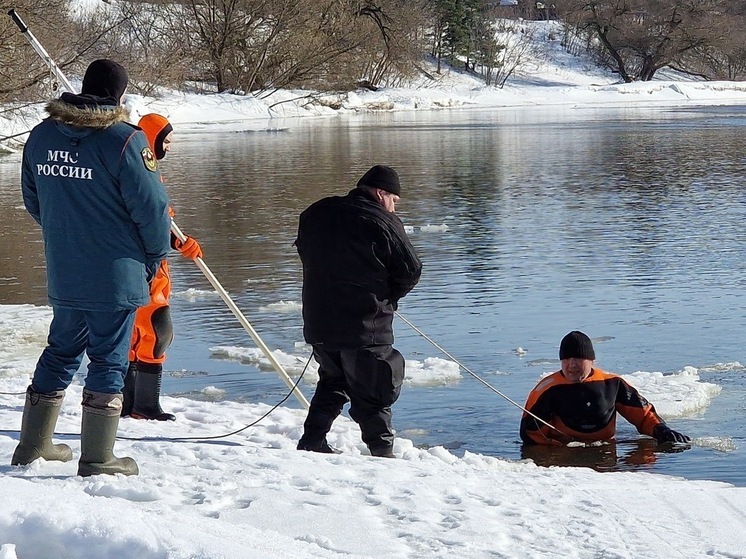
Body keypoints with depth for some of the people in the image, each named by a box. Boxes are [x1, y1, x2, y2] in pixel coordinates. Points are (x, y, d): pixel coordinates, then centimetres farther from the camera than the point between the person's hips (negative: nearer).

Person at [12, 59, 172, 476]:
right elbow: (151, 206, -14)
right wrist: (156, 255, 3)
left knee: (60, 352, 19)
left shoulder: (42, 135, 4)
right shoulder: (126, 140, -16)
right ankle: (98, 458, 5)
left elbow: (34, 201, 15)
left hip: (63, 274, 6)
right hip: (117, 275, -6)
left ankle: (33, 445, 26)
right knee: (109, 361, 3)